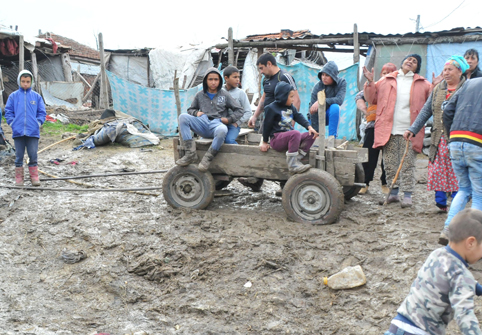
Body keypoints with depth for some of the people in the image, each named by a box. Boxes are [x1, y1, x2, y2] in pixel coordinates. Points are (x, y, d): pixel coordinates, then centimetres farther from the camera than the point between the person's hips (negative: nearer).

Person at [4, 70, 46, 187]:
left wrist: (38, 123, -3)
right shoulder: (13, 96, 5)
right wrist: (12, 123, -3)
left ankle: (34, 177, 10)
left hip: (33, 132, 0)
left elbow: (42, 112, 9)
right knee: (19, 156, 7)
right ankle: (19, 178, 15)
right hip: (18, 132, 0)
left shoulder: (36, 96, 5)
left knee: (33, 155, 1)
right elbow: (8, 111, 8)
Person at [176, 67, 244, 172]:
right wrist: (196, 113, 5)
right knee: (183, 117, -22)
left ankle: (208, 158, -27)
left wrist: (229, 119, -2)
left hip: (218, 123, -3)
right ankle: (190, 153, -29)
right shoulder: (200, 95, 18)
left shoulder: (224, 95, 13)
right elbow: (191, 109, 28)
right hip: (203, 123, 3)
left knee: (222, 130, -42)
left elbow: (239, 110, 14)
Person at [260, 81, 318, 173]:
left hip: (289, 137, 8)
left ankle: (297, 158, -23)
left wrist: (309, 127, -5)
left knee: (311, 135, -9)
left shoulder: (291, 107, 15)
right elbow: (267, 125, -4)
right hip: (276, 139, -8)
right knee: (295, 133, -36)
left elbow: (299, 117, 12)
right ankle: (292, 164, -37)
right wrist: (265, 142, 0)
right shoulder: (271, 108, -7)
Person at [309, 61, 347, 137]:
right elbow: (313, 111, -22)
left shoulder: (341, 83, -14)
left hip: (332, 115, 0)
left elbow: (340, 100, -28)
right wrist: (316, 132, -25)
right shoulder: (317, 87, -21)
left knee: (335, 107, -32)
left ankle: (332, 136, -28)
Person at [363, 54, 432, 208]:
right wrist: (370, 82, 2)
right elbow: (373, 98, 13)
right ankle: (393, 192, 17)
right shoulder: (386, 80, 12)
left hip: (409, 131, -1)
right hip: (388, 129, 1)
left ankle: (407, 195, 5)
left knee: (408, 164, -1)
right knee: (390, 163, 5)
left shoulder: (422, 84, 11)